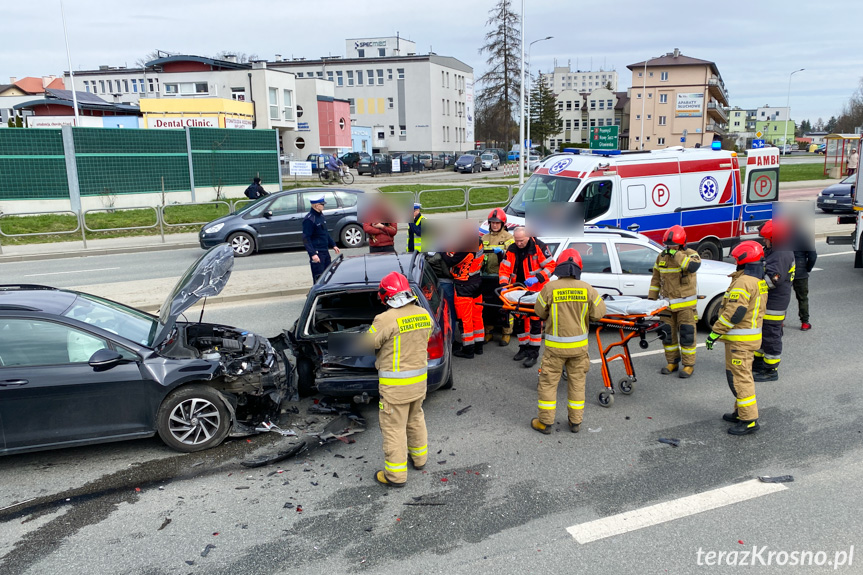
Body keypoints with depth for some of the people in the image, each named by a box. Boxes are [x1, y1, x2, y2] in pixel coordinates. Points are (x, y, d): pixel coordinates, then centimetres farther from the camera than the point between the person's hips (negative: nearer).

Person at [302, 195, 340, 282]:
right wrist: (313, 254, -24)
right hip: (317, 253, -9)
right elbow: (306, 239, -18)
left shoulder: (320, 215, 12)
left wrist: (333, 245, 20)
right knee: (319, 278, -6)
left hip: (325, 251, 9)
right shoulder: (309, 219, -16)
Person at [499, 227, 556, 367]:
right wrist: (504, 285, -15)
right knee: (519, 320, 12)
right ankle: (524, 348, 28)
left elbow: (550, 266, -10)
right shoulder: (511, 250, 1)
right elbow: (504, 269, 2)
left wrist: (537, 278, -23)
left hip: (536, 290, -5)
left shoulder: (538, 247, -12)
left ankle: (534, 353, 3)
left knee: (535, 321, -4)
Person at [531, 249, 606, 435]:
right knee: (577, 383, 16)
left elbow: (540, 312, -2)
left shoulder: (550, 288, -14)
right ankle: (575, 422, 25)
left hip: (556, 345, -2)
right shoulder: (587, 289, -7)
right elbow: (598, 313, -4)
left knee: (548, 383, 9)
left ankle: (545, 422, 16)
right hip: (579, 345, 3)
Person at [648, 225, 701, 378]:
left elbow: (694, 266, -32)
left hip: (685, 304, -5)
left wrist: (676, 254, -26)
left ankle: (688, 365, 11)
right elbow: (656, 278, 15)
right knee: (668, 334, 11)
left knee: (687, 334, -1)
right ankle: (672, 362, 25)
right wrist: (651, 298, 12)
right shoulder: (662, 256, 7)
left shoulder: (690, 254, -7)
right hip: (667, 303, 5)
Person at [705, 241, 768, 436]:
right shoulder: (759, 281, 12)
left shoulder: (743, 282, -21)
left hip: (740, 339, -10)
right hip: (752, 334, 11)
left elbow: (734, 312, -25)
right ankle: (741, 412, 30)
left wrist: (714, 332, -19)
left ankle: (750, 420, -1)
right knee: (743, 375, 19)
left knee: (739, 377, -5)